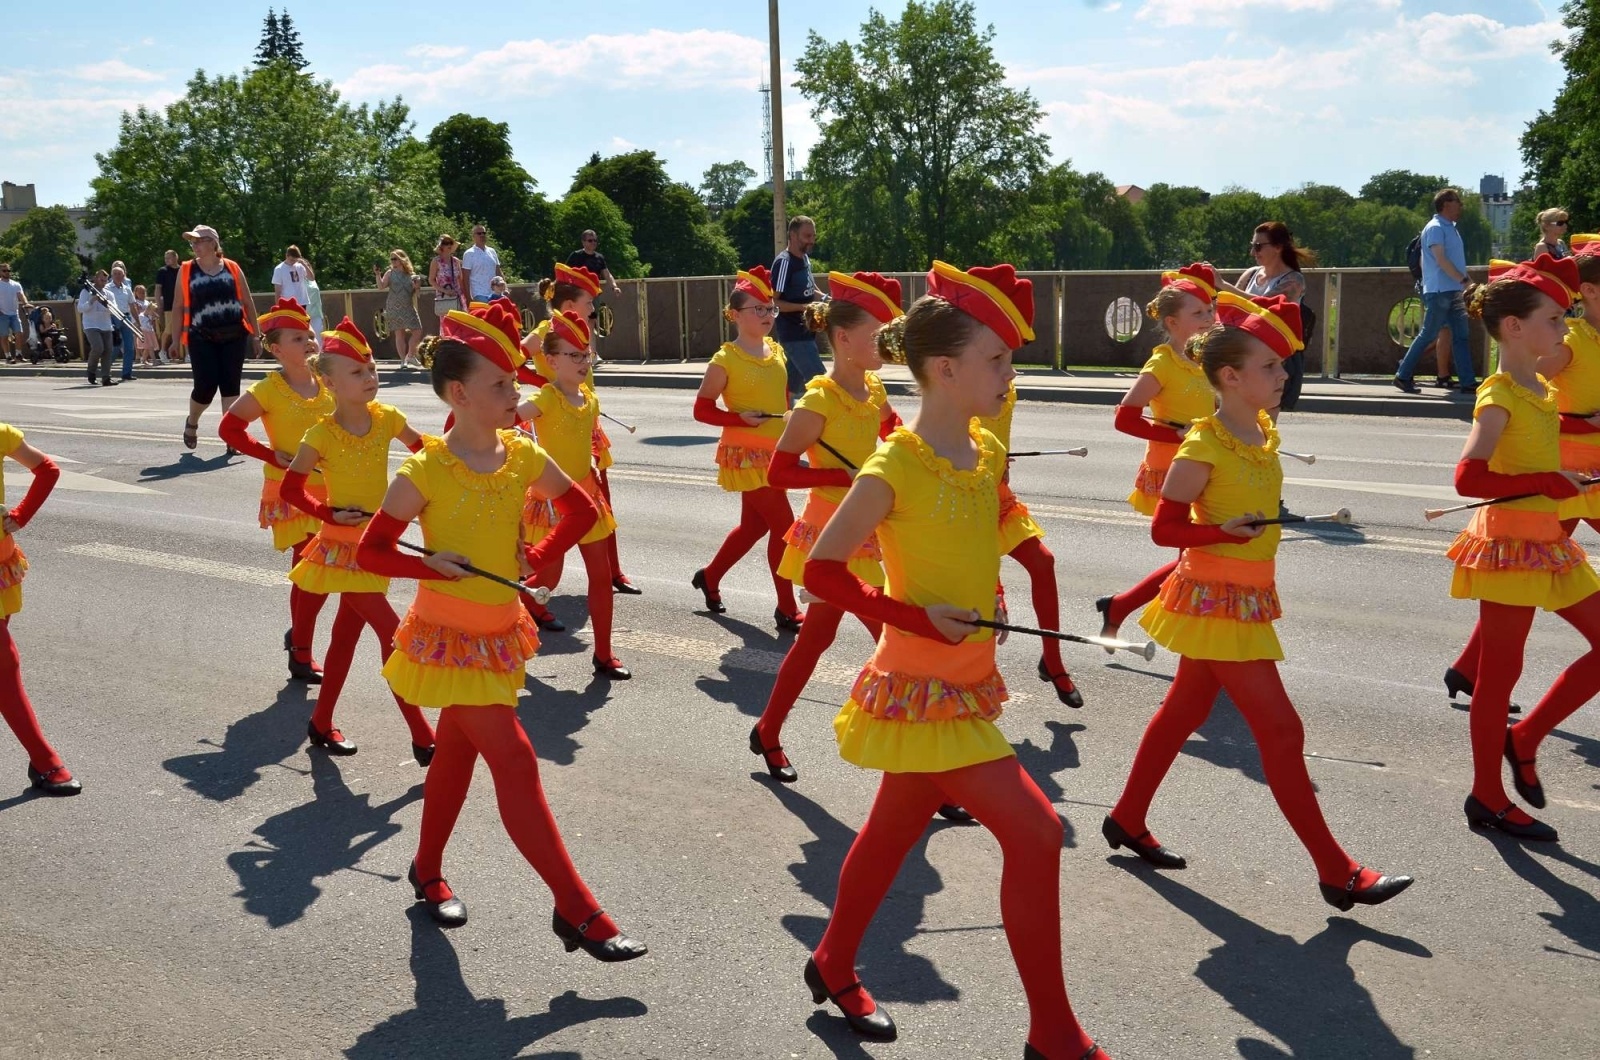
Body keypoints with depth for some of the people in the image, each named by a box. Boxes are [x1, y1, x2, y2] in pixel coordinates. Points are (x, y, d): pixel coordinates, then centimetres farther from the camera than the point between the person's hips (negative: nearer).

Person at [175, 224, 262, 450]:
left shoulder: (232, 268, 5)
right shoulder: (186, 271, 4)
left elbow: (247, 302, 9)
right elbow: (180, 306, 6)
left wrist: (256, 334, 7)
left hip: (234, 336, 1)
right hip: (202, 338, -1)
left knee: (230, 386, 0)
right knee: (206, 386, -6)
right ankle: (191, 423, 22)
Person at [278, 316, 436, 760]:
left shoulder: (387, 419, -5)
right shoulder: (322, 435, -16)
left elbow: (422, 449, 12)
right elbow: (289, 489, -7)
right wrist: (328, 513, -16)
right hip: (343, 546, -5)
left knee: (346, 634, 17)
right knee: (394, 635, -9)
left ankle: (321, 724, 32)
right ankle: (423, 739, -4)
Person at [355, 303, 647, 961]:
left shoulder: (523, 456, -4)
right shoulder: (425, 473, -18)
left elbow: (582, 510, 10)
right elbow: (371, 552, -9)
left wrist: (538, 560, -1)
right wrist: (433, 566, -22)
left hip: (501, 632, 6)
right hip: (450, 637, -6)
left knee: (456, 751, 21)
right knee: (514, 761, -9)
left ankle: (427, 872, 43)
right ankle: (577, 910, -6)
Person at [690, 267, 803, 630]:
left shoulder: (776, 351, 6)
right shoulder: (725, 361, -14)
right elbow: (702, 409, -8)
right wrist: (740, 418, -21)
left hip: (775, 453, 7)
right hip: (747, 454, -7)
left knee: (753, 525, 18)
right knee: (783, 526, -7)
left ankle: (709, 576, 40)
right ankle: (787, 610, 3)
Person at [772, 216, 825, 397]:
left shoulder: (805, 259, 11)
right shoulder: (784, 262, -15)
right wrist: (803, 307, -26)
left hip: (805, 332, 9)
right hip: (793, 335, -9)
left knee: (793, 384, 12)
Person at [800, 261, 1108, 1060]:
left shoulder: (988, 453, 2)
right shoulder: (894, 468, -21)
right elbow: (822, 569, -17)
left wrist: (984, 597, 6)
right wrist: (914, 619, -20)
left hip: (964, 682, 8)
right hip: (923, 688, -8)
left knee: (895, 827, 22)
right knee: (1034, 832, -10)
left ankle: (833, 967, 44)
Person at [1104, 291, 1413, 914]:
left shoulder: (1263, 433, 5)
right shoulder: (1204, 447, -20)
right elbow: (1164, 528, -16)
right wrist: (1224, 532, -27)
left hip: (1246, 596, 9)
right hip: (1215, 598, -9)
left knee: (1185, 710, 19)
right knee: (1280, 730, -6)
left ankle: (1126, 821, 34)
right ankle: (1337, 874, 0)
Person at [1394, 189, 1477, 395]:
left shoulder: (1450, 228, 18)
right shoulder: (1435, 228, -10)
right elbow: (1441, 259, -19)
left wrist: (1465, 285, 15)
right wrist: (1465, 280, -23)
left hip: (1454, 292, 9)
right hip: (1439, 291, -9)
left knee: (1461, 337, 3)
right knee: (1428, 335, -4)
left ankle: (1468, 382, 2)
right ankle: (1403, 376, 6)